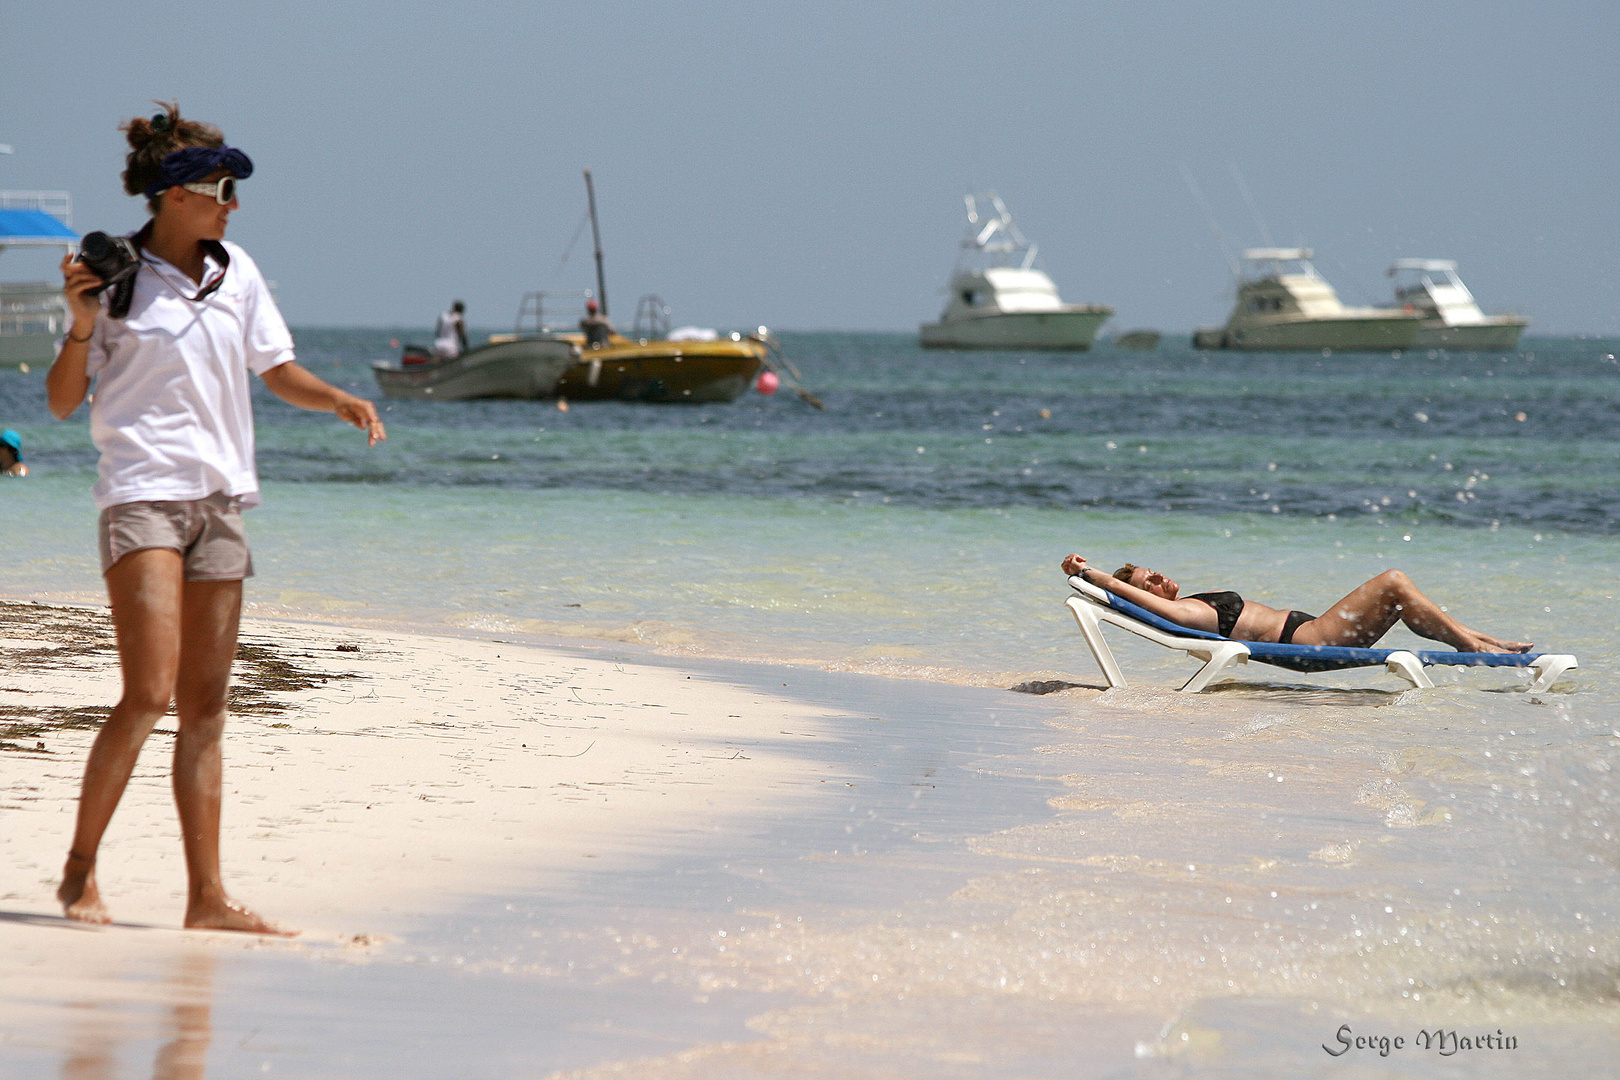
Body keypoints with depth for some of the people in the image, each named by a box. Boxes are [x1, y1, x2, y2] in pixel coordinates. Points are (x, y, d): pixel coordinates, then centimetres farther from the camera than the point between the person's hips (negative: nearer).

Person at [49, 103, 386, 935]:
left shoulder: (236, 274, 10)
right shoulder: (117, 275, -4)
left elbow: (277, 372, 21)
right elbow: (63, 401, 0)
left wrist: (338, 400, 2)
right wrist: (81, 327, -16)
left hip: (220, 501, 6)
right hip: (142, 493, -6)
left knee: (205, 708, 4)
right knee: (150, 693, -16)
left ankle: (206, 897, 3)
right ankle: (80, 872, -3)